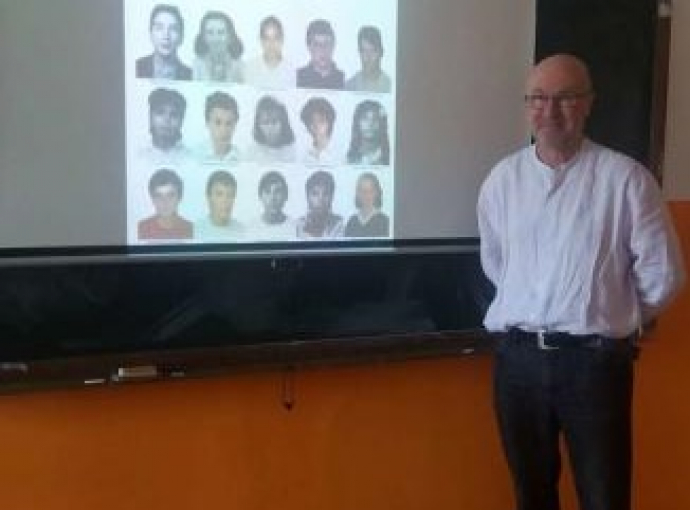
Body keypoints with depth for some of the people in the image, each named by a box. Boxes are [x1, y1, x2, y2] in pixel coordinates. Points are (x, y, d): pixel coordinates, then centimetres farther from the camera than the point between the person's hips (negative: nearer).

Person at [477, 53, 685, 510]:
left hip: (595, 360, -3)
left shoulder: (626, 178, -8)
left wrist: (614, 319, 9)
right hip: (517, 356, 3)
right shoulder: (502, 179, 3)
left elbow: (662, 276, -2)